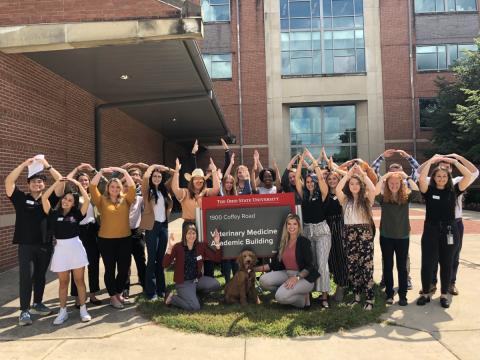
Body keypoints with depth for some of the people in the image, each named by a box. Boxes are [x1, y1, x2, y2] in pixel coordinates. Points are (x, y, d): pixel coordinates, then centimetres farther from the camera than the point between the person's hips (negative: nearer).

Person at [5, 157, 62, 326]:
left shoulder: (48, 199, 5)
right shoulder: (21, 198, 2)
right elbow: (9, 181, -11)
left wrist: (48, 166, -10)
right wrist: (24, 164, -16)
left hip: (45, 245, 3)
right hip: (26, 245, -2)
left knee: (40, 276, 13)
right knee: (26, 276, -7)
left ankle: (37, 304, 28)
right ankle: (24, 311, 0)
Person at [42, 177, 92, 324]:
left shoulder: (77, 214, 0)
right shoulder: (54, 213, 3)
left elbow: (87, 200, -11)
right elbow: (44, 198, -7)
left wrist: (78, 184, -6)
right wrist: (57, 183, -7)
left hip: (76, 247, -1)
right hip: (60, 249, 1)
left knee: (79, 280, 6)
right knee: (63, 282, 9)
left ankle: (83, 309, 15)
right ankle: (63, 311, 19)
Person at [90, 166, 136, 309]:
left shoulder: (125, 200, 6)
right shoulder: (102, 200, 2)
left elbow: (132, 187, -6)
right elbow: (92, 187, -8)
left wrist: (124, 172, -13)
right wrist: (101, 172, -15)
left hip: (125, 239, 2)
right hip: (106, 240, -2)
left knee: (124, 268, 8)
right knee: (110, 269, 6)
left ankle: (118, 292, 30)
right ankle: (113, 296, 20)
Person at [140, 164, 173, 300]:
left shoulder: (164, 191, 12)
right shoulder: (147, 190, -2)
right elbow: (145, 177, -20)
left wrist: (168, 170, 9)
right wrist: (153, 166, -7)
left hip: (164, 226, 5)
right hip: (152, 226, -5)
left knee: (161, 259, 11)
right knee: (152, 259, -2)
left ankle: (161, 289, 20)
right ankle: (151, 291, 5)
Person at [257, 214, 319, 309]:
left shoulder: (304, 241, -10)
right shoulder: (284, 243, 8)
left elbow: (310, 266, -14)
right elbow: (275, 264, 10)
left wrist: (297, 277, -28)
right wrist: (255, 268, 3)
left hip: (304, 277, -6)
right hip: (287, 273, 6)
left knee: (280, 297, -28)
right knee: (264, 280, -17)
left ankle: (303, 298, -1)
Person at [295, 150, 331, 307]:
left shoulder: (322, 194, -3)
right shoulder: (304, 194, 7)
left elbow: (321, 177, -15)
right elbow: (297, 178, 2)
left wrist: (312, 159, -8)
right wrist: (302, 160, 1)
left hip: (321, 231, -4)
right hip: (307, 231, 4)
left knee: (322, 264, -7)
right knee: (310, 263, 10)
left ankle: (324, 295, -2)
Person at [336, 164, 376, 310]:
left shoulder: (366, 199, 3)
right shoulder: (345, 200, 7)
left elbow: (373, 189, -17)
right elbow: (337, 190, -12)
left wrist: (362, 173, -13)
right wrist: (348, 174, -9)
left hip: (365, 234, -2)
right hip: (350, 234, 2)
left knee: (366, 266, -3)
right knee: (352, 266, 7)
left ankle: (369, 298, 4)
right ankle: (356, 294, 21)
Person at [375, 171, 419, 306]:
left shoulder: (406, 196, -2)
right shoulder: (383, 198, -5)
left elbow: (416, 190, -21)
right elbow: (375, 192, -26)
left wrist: (407, 177, -13)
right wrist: (383, 177, -19)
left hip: (403, 237, 0)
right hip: (386, 237, 0)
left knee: (402, 267, 9)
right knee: (387, 266, 9)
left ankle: (403, 295, 19)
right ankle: (389, 294, 21)